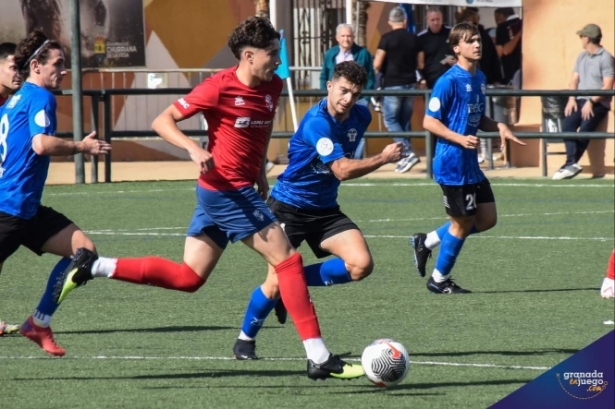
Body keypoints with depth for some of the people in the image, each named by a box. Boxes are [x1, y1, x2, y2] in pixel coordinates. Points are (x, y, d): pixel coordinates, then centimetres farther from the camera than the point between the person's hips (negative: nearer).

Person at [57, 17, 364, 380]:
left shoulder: (273, 87, 7)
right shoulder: (220, 87, -14)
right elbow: (162, 121, -10)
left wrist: (260, 170, 17)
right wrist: (193, 148, -28)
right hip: (228, 190, -9)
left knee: (187, 278, 9)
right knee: (288, 259, -8)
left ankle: (94, 267, 10)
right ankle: (319, 358, -6)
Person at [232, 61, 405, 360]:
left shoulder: (361, 117, -1)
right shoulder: (317, 122, -24)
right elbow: (342, 170, -29)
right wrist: (384, 158, -27)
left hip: (325, 209, 6)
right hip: (288, 207, -6)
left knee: (361, 265, -13)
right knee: (276, 283, -9)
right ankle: (245, 339, 16)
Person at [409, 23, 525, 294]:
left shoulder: (479, 78, 10)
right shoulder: (449, 81, -16)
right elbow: (429, 121, -15)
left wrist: (499, 127, 2)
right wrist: (460, 139, -26)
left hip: (471, 165, 8)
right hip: (452, 165, -8)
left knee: (487, 219, 10)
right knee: (463, 222, 1)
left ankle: (427, 241, 22)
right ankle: (439, 280, 19)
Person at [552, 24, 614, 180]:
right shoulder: (581, 57, 17)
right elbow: (574, 80, 13)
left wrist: (591, 102, -21)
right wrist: (572, 99, -5)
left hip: (599, 103, -6)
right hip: (581, 100, 6)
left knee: (585, 129, -28)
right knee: (567, 124, -21)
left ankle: (571, 164, -23)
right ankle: (572, 163, -30)